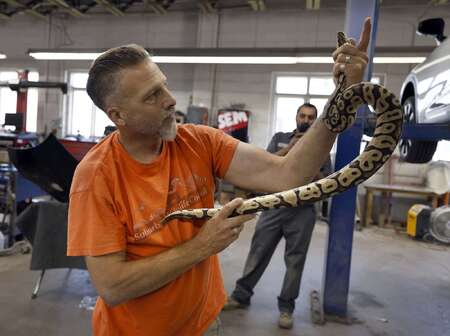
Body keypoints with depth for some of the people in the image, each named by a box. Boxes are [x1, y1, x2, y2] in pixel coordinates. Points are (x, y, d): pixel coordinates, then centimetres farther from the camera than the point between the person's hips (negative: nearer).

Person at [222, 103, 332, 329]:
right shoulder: (280, 138, 11)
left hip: (303, 211, 0)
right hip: (274, 206, 1)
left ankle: (286, 306, 21)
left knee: (295, 260, 6)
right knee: (258, 252, 7)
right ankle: (241, 295, 23)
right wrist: (289, 149, -12)